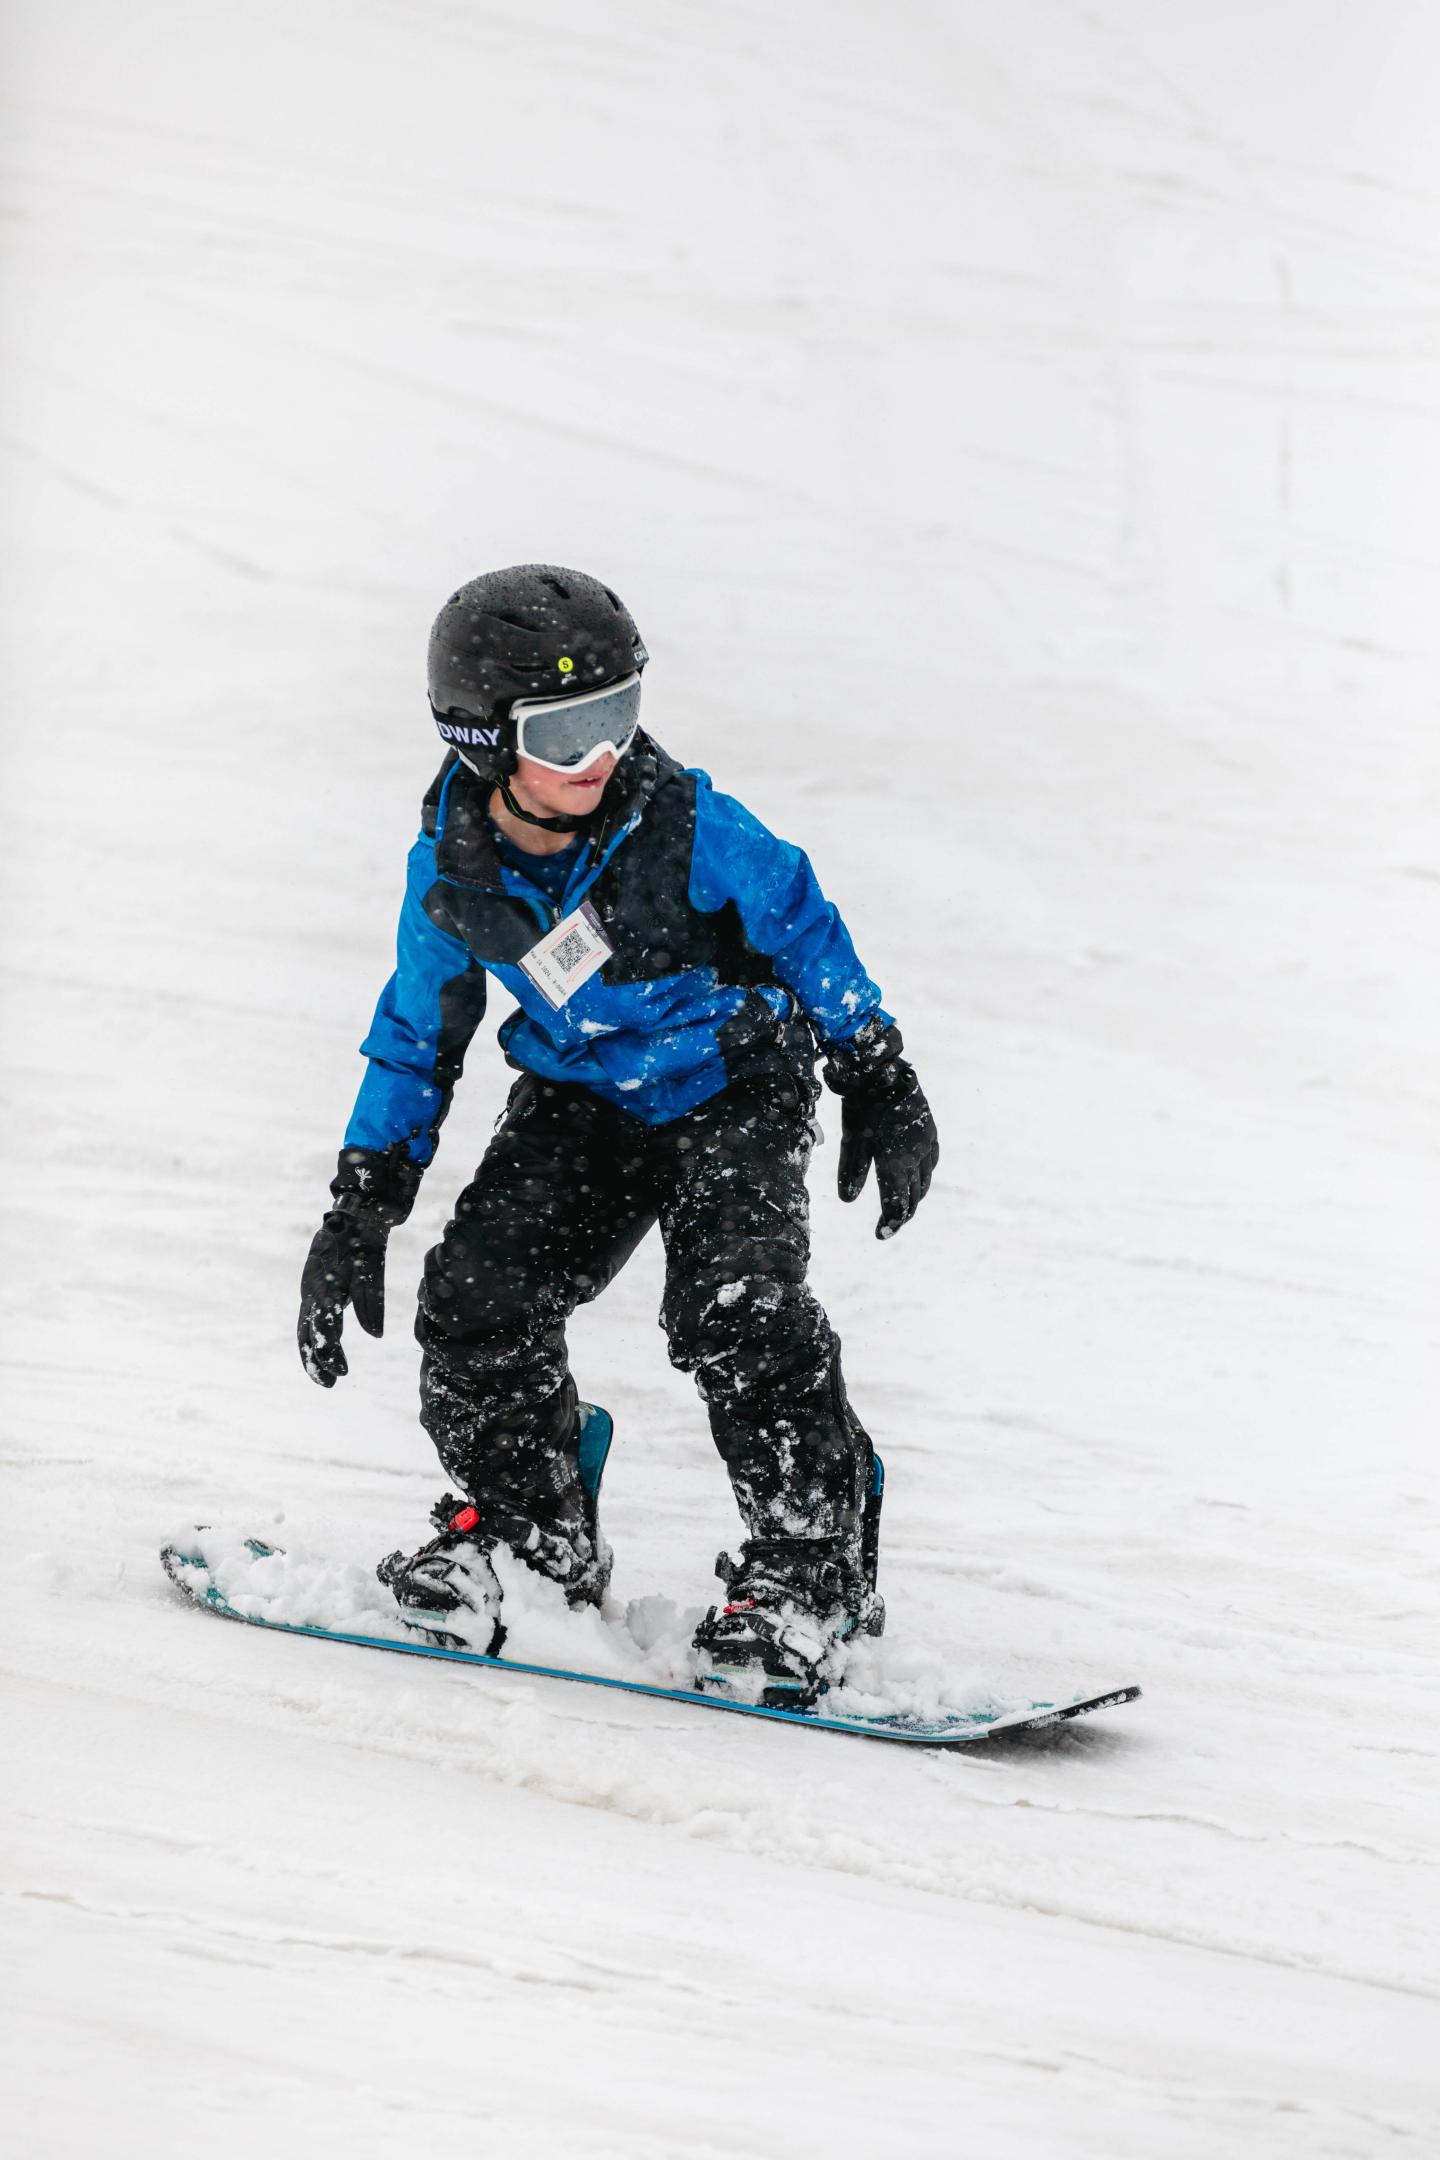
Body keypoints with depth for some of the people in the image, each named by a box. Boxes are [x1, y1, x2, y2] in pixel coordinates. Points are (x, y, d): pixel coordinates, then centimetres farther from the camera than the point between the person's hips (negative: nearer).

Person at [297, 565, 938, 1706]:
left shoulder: (682, 823, -23)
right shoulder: (452, 877, -13)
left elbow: (800, 923, -6)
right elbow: (417, 1035, 3)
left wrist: (878, 1081, -3)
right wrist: (361, 1207, 1)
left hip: (732, 1089, -4)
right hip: (582, 1103, 4)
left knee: (736, 1304, -26)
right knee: (478, 1289, -15)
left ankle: (813, 1565, -15)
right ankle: (526, 1521, 10)